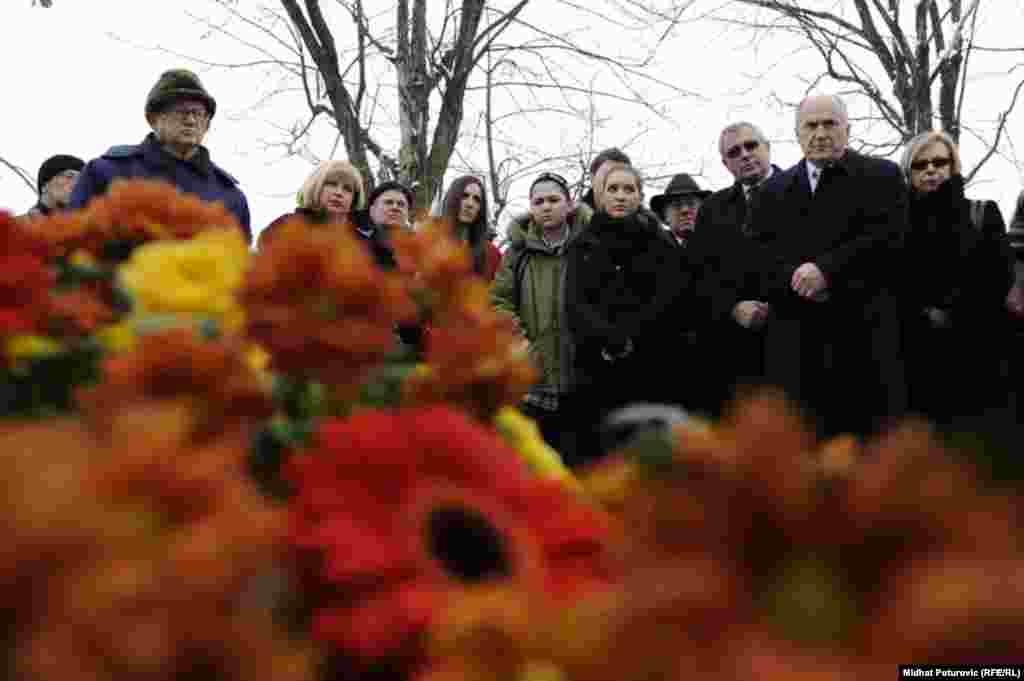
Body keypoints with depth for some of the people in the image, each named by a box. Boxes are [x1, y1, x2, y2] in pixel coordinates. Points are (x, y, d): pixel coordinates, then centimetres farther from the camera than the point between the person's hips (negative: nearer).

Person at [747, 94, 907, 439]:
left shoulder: (882, 175, 9)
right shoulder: (773, 190, 19)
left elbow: (888, 237, -6)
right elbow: (759, 258, 9)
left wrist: (825, 269, -13)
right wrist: (795, 277, -10)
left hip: (865, 335, -2)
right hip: (796, 343, 3)